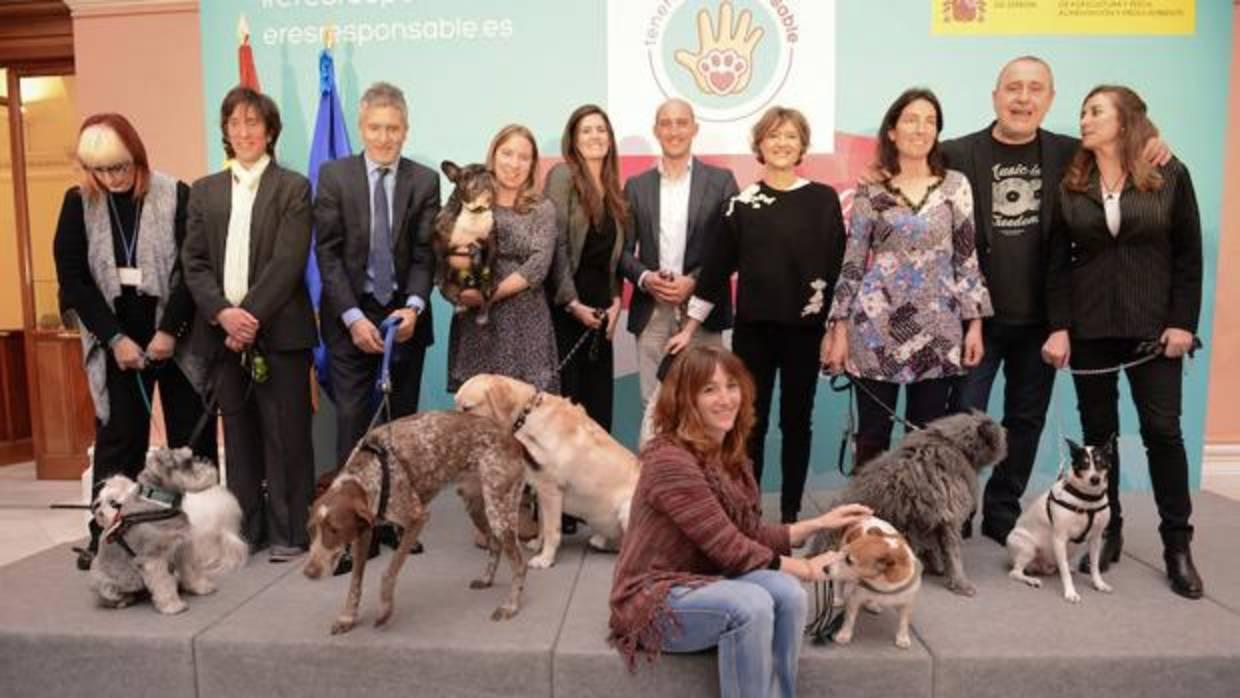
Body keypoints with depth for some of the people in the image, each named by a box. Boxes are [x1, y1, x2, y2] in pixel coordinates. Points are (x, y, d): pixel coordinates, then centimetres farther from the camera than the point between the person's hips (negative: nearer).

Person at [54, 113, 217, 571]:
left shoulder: (175, 195, -7)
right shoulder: (78, 203, 2)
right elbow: (72, 279, 0)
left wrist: (170, 330, -15)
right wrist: (114, 338, -8)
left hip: (177, 337, -2)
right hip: (117, 341, 2)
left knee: (192, 436, 5)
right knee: (116, 439, 5)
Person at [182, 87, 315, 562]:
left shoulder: (293, 187, 2)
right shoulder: (204, 191, 14)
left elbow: (287, 263, -8)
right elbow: (193, 263, 6)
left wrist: (250, 316, -15)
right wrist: (224, 313, -10)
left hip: (278, 330, -4)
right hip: (222, 330, 4)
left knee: (285, 432, 0)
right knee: (238, 432, 10)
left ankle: (289, 532, 10)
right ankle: (246, 528, 21)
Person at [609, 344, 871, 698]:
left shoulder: (731, 456, 5)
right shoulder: (670, 461, -23)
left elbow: (752, 536, 6)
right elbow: (731, 550, -21)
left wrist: (820, 523, 2)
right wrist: (805, 568, -10)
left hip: (704, 584, 7)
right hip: (655, 600, -7)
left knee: (788, 592, -19)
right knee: (751, 604, -31)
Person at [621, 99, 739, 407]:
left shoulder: (721, 180, 6)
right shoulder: (636, 185, 12)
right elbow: (624, 249, 10)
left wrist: (696, 281, -12)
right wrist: (644, 277, -10)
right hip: (651, 312, 2)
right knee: (653, 403, 5)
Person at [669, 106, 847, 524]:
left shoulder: (824, 199, 2)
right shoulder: (742, 203, 4)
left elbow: (839, 266, 3)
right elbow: (718, 267, 5)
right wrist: (690, 328, 4)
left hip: (805, 330, 0)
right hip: (752, 329, 0)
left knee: (796, 422, 8)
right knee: (751, 423, 6)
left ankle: (791, 514, 21)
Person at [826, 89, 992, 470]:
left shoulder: (955, 184, 6)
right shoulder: (871, 189, 2)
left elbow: (967, 257, 6)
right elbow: (853, 261, 1)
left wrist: (975, 322, 1)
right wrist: (839, 327, -3)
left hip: (937, 329, 2)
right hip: (876, 326, -1)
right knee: (872, 437, 6)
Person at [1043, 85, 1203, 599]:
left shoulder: (1170, 175, 1)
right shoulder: (1070, 184, 5)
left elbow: (1188, 254, 0)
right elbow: (1059, 261, 2)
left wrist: (1183, 322, -7)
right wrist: (1059, 326, -5)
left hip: (1152, 325, -1)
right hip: (1089, 327, 2)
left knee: (1162, 429, 0)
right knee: (1098, 430, 7)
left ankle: (1177, 544, 12)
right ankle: (1107, 531, 20)